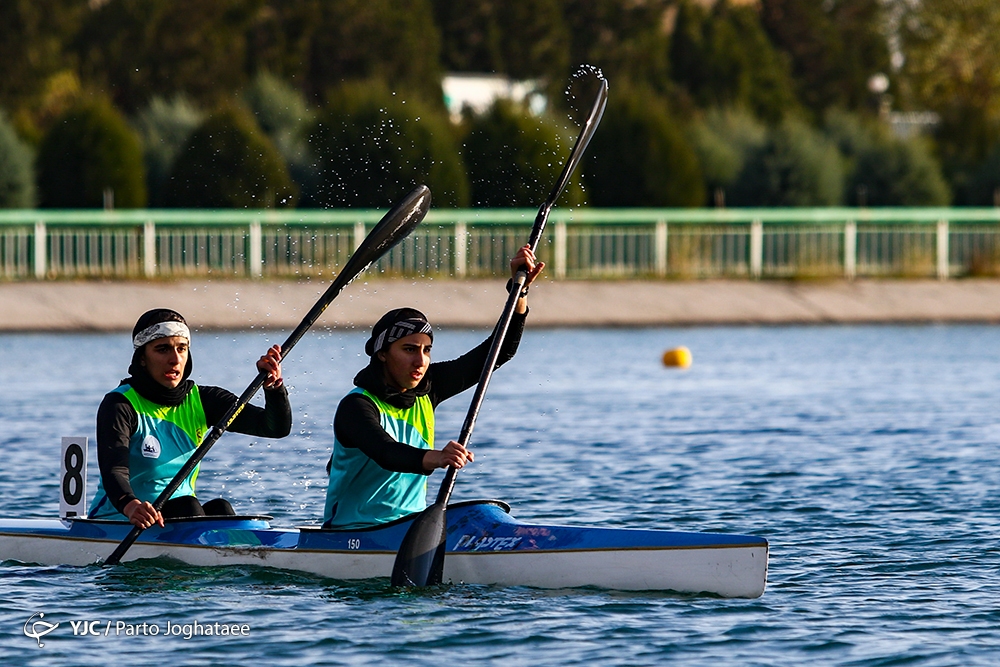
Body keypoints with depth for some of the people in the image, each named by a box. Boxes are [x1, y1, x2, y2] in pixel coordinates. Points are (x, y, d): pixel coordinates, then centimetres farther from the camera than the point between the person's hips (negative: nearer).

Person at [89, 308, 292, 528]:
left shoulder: (200, 401, 5)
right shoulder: (120, 405, -10)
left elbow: (278, 427, -3)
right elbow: (113, 470, -28)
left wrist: (274, 386, -25)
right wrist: (131, 506, -51)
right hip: (116, 523, -5)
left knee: (220, 509, -25)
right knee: (187, 506, -29)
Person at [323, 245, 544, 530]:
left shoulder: (425, 390, 7)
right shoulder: (355, 407, -15)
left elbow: (497, 352, 11)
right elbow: (385, 452, -36)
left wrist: (519, 289, -1)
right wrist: (434, 459, -55)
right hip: (353, 531, -7)